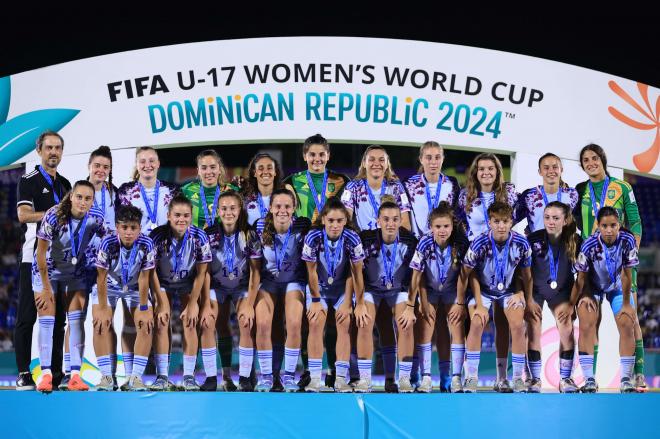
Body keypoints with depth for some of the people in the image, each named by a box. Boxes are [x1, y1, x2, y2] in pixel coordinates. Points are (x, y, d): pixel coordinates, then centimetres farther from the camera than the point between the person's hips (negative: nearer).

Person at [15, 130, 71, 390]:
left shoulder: (65, 184, 18)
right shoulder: (30, 181, -1)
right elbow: (23, 214, -13)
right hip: (34, 257, -6)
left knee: (58, 318, 6)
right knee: (27, 317, -4)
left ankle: (55, 374, 11)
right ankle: (23, 374, -2)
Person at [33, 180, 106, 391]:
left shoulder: (95, 219, -19)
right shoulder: (54, 216, -27)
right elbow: (41, 253, -19)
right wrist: (46, 288, -15)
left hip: (76, 270, 2)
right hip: (47, 269, -2)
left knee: (77, 320, -6)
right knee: (46, 320, -7)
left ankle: (75, 376, -5)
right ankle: (46, 374, -1)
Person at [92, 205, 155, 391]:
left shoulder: (146, 244, -28)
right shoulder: (108, 243, -30)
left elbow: (144, 278, -20)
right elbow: (102, 277, -23)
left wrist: (144, 309, -17)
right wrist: (103, 309, -21)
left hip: (135, 287, 1)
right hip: (108, 286, -1)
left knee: (146, 324, -15)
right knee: (101, 324, -17)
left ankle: (136, 377, -9)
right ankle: (106, 376, -11)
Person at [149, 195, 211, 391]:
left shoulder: (199, 237, -25)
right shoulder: (157, 236, -28)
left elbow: (200, 274, -15)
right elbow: (152, 270, -18)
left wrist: (193, 304, -13)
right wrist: (161, 303, -16)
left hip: (188, 283, 0)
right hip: (162, 282, 0)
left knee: (190, 324, -9)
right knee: (161, 323, -11)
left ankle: (189, 377, -3)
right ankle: (162, 377, -5)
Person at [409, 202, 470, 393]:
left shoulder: (461, 243, -23)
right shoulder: (425, 243, -24)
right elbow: (418, 276, -14)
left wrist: (460, 303, -12)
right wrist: (424, 304, -11)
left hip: (452, 291, 0)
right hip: (429, 290, 0)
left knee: (457, 330, -10)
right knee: (425, 330, -10)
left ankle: (456, 378, -2)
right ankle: (426, 378, -4)